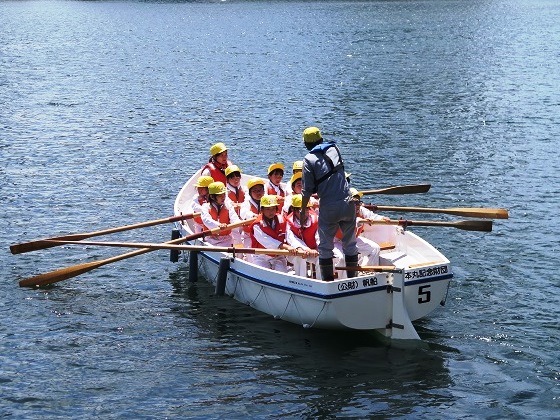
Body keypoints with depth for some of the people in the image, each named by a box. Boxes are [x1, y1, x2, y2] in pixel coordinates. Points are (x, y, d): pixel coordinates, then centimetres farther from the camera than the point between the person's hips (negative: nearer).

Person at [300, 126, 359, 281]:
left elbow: (308, 190, -8)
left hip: (329, 208, -4)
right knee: (350, 244, 14)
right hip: (348, 204, 4)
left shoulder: (309, 159, -5)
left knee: (325, 247, 9)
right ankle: (353, 278, 19)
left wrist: (303, 212, 2)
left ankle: (328, 280, 11)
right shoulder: (334, 149, 9)